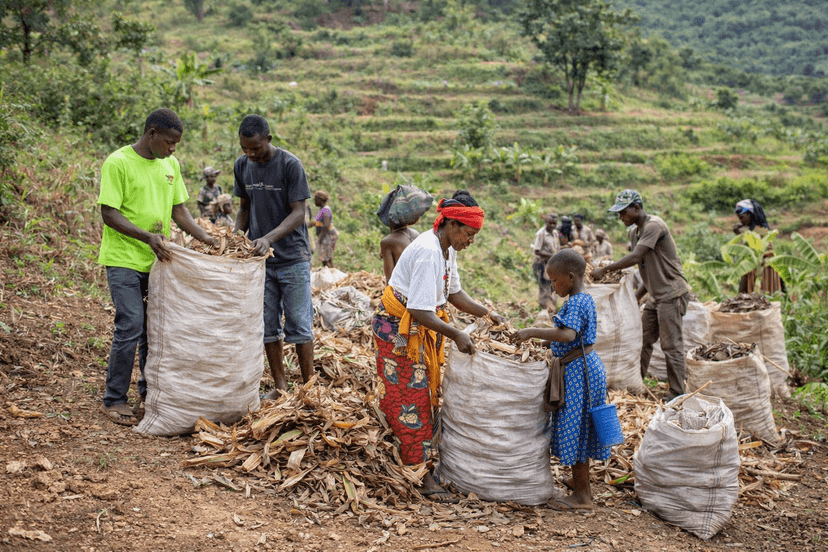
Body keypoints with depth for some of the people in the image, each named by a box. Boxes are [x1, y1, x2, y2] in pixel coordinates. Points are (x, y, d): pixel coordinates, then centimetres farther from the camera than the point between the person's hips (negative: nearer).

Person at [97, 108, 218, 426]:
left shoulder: (171, 165, 9)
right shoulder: (118, 163, -11)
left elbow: (178, 209, 13)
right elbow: (109, 213, -14)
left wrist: (204, 237, -2)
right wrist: (147, 236, -26)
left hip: (158, 258, 6)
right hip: (124, 259, -6)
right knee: (130, 326, -9)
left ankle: (149, 390, 26)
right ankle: (114, 400, 2)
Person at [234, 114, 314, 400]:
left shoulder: (290, 165, -13)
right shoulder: (241, 165, 5)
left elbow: (298, 213, -15)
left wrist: (269, 238, -28)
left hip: (293, 258, -5)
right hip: (260, 259, 5)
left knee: (299, 326, -1)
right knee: (267, 326, 8)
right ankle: (279, 385, 19)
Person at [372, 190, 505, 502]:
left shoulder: (448, 249, 5)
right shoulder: (428, 253, -26)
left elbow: (454, 293, 13)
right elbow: (420, 311, -31)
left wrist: (487, 315, 6)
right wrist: (456, 335, -31)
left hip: (421, 330, 10)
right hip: (399, 328, -10)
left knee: (422, 393, 13)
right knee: (411, 402, -5)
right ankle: (420, 476, 0)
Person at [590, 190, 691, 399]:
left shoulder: (654, 225, -18)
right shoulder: (634, 232, 11)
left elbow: (635, 257, -27)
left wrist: (604, 269, -23)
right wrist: (637, 295, 12)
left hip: (671, 293, -9)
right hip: (655, 295, 9)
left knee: (671, 345, -6)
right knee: (643, 341, 11)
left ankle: (677, 395, 1)